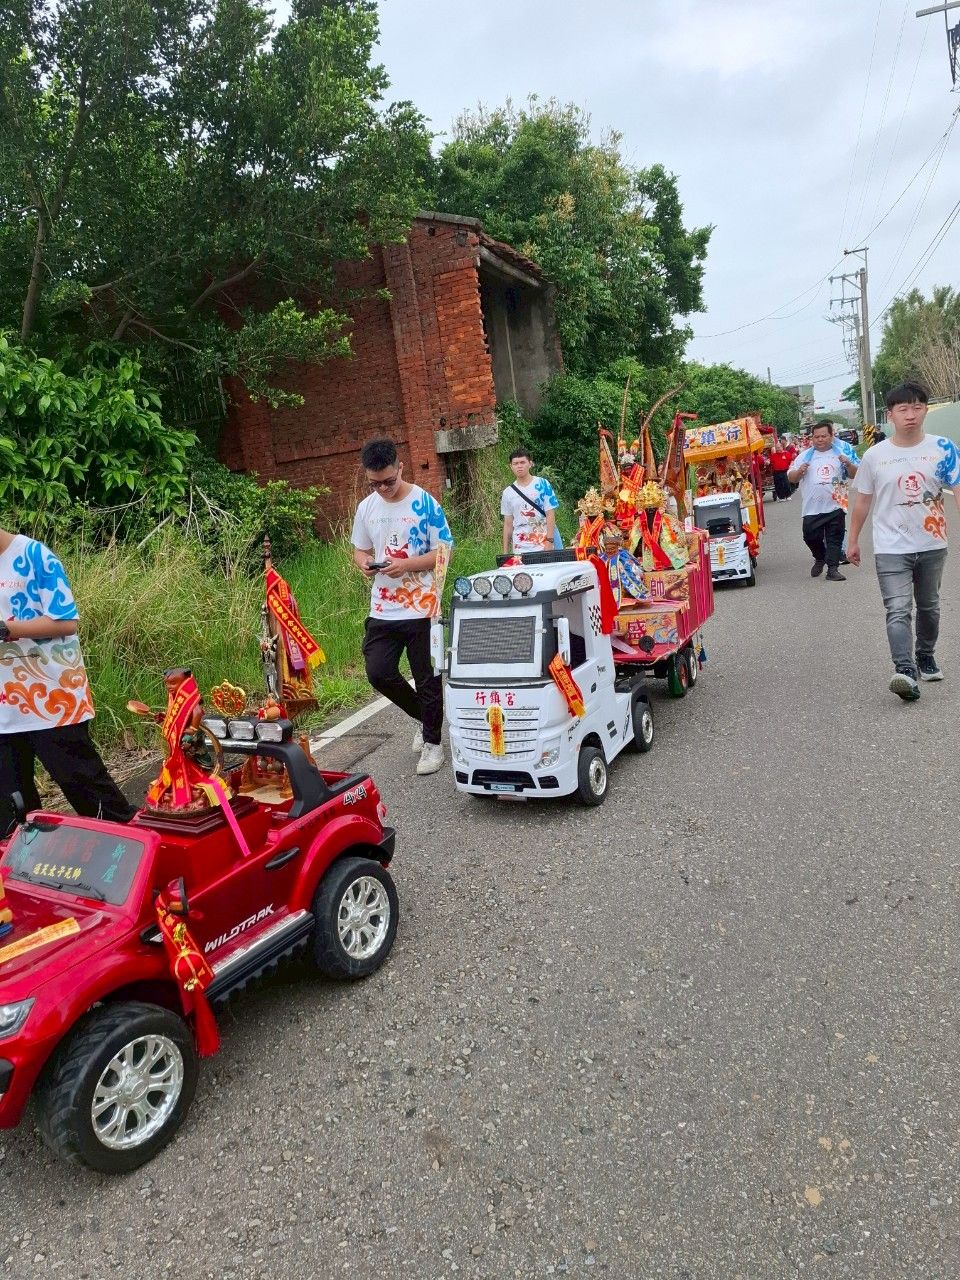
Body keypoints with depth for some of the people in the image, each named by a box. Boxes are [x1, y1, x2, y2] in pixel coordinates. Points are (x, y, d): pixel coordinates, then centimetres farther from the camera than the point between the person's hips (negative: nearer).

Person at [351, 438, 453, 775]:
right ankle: (424, 716, 26)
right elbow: (360, 549, 16)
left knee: (427, 679, 4)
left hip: (422, 607, -4)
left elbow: (444, 552, -8)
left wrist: (406, 564, -22)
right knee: (378, 673, 0)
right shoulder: (366, 508, 5)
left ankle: (432, 742, 23)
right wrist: (363, 563, -8)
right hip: (382, 609, 5)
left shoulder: (425, 503, -9)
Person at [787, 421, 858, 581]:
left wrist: (848, 464, -10)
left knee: (835, 539, 0)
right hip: (812, 508, 1)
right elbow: (791, 478, 10)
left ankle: (832, 569, 5)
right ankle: (820, 559, 28)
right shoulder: (805, 456, 9)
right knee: (811, 537, 1)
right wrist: (799, 471, -11)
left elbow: (855, 474, 10)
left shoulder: (841, 452, 8)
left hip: (835, 506, -1)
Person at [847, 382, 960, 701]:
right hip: (891, 548, -2)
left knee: (928, 607, 18)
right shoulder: (875, 455, -3)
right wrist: (853, 540, 10)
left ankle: (926, 656, 38)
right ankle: (905, 671, -24)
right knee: (898, 611, -15)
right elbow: (863, 500, 6)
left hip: (932, 545, 2)